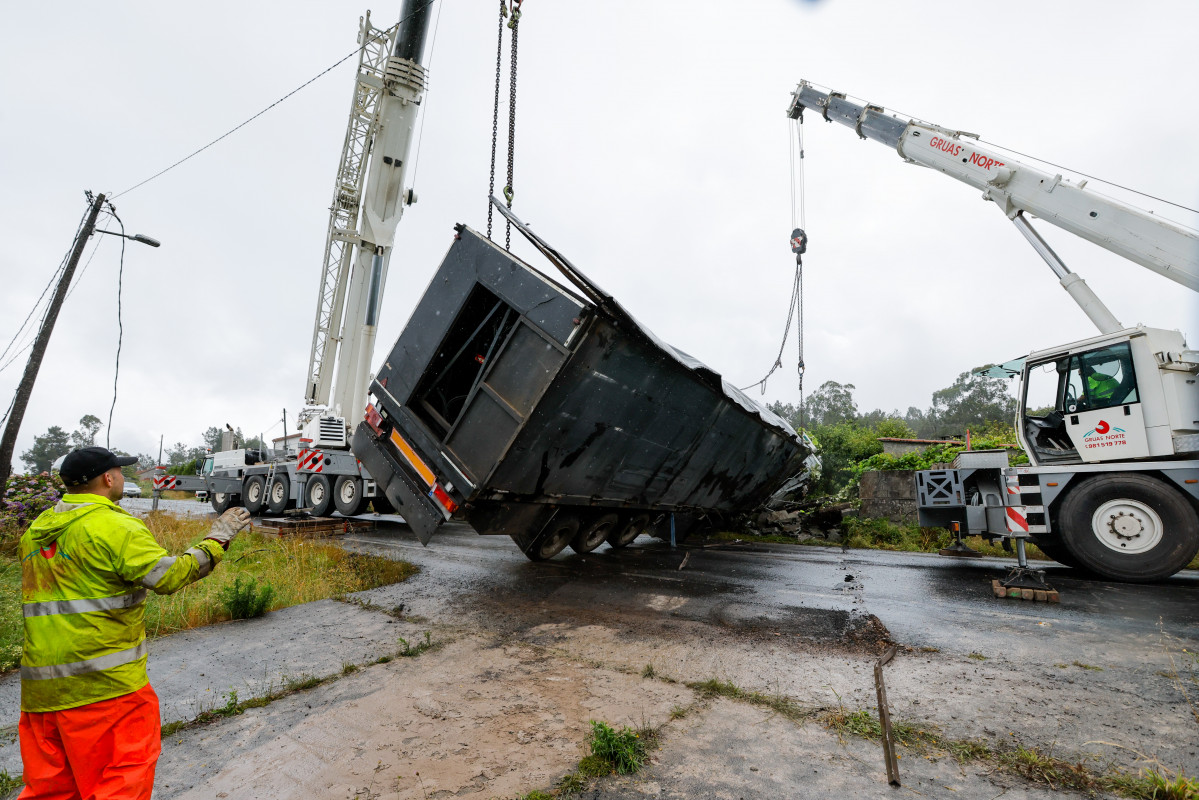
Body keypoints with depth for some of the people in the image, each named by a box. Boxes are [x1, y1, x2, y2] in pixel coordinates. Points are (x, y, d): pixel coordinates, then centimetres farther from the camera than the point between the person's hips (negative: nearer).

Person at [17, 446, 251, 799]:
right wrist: (217, 540, -12)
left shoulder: (36, 529, 11)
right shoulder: (115, 525, -15)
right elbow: (170, 577, -22)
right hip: (103, 679, -8)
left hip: (39, 684, 8)